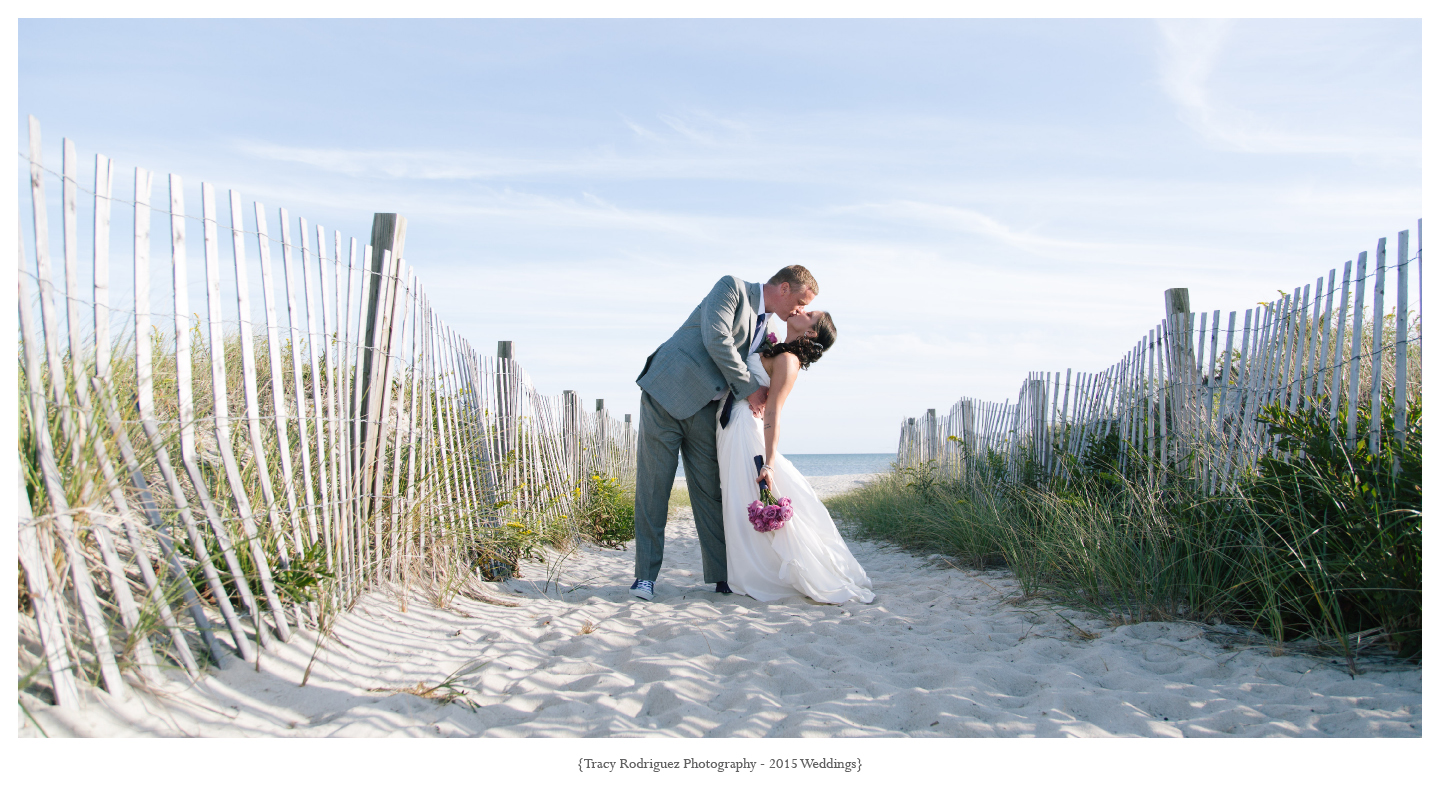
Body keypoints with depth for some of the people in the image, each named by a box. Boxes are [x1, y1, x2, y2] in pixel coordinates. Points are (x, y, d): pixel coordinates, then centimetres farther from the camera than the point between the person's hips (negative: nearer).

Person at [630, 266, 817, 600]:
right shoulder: (732, 287, -6)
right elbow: (716, 339, -19)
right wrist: (748, 387, -14)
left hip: (704, 408, 7)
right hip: (669, 393, -7)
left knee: (710, 491, 5)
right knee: (653, 485, -4)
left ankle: (723, 575, 9)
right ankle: (646, 575, 2)